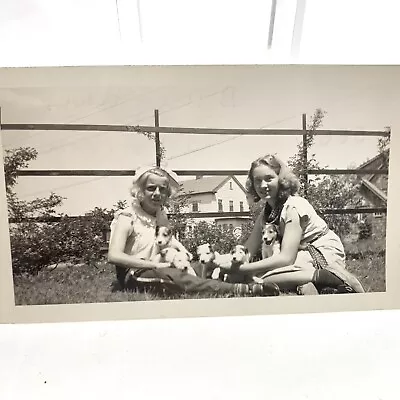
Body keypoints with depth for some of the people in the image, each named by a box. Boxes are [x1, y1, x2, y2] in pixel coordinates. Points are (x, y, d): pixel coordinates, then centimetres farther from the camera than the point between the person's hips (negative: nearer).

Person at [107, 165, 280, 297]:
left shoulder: (161, 216, 8)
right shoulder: (127, 218, -12)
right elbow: (114, 256, -23)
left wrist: (182, 254, -9)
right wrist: (155, 264, -26)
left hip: (155, 269, 8)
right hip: (133, 274, -8)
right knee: (171, 276, -36)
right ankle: (238, 290, -48)